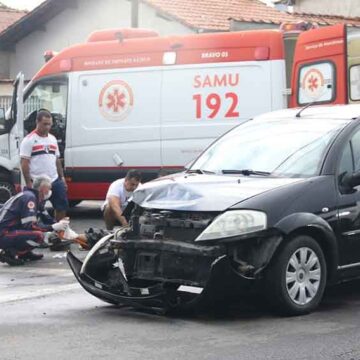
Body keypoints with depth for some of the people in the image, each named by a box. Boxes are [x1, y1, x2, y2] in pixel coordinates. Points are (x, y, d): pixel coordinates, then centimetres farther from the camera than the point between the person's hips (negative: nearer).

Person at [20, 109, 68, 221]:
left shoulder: (53, 139, 13)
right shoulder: (29, 140, -8)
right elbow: (24, 164, -12)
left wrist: (62, 178, 13)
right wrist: (29, 184, -17)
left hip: (55, 181, 7)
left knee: (62, 207, 9)